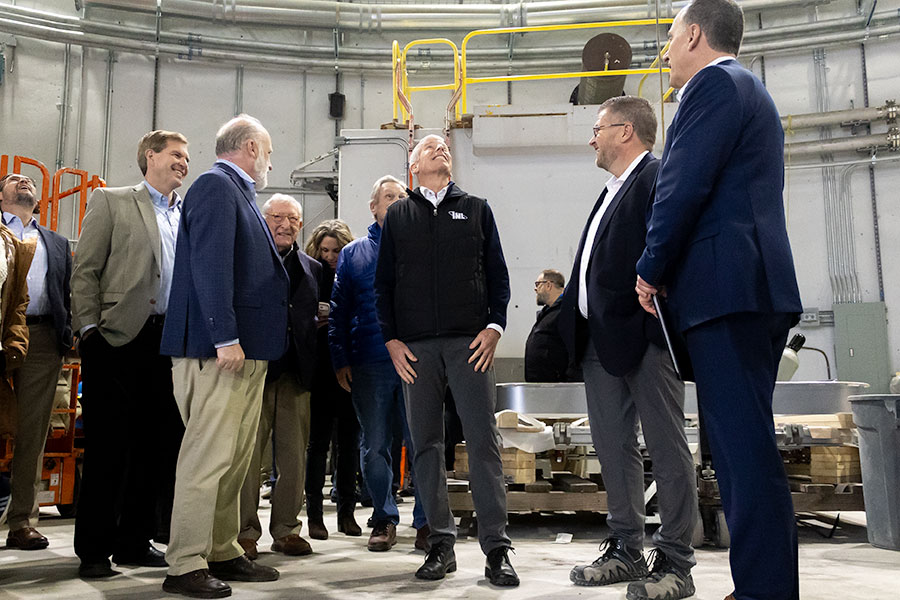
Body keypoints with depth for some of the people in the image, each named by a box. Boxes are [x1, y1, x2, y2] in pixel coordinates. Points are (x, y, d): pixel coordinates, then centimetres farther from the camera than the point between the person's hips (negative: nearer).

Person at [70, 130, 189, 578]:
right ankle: (94, 550, 10)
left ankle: (133, 542, 20)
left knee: (157, 445, 8)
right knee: (107, 447, 0)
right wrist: (89, 328, -8)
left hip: (169, 342, 5)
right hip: (118, 339, -4)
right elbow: (85, 271, 0)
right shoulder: (111, 201, 6)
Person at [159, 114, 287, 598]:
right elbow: (210, 264, -19)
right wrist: (225, 337, -23)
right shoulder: (216, 185, -8)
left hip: (247, 349, 10)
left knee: (235, 458, 14)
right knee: (209, 455, -6)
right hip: (221, 348, -10)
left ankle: (223, 552, 23)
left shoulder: (236, 192, 21)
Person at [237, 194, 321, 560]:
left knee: (294, 457, 7)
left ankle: (287, 529, 19)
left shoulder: (313, 269, 17)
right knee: (247, 455, 0)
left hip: (296, 376, 4)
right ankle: (245, 532, 11)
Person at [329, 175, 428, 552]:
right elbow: (338, 310, 12)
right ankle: (384, 520, 20)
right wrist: (340, 360, 3)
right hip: (369, 365, 2)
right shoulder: (352, 253, 13)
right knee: (375, 446, 8)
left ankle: (426, 522, 9)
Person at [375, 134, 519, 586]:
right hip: (415, 346, 1)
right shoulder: (398, 215, 15)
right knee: (426, 445, 4)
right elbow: (383, 283, 12)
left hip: (470, 343, -1)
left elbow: (498, 274, 10)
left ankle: (496, 548, 1)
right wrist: (391, 339, 2)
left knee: (483, 441, -5)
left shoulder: (476, 209, 14)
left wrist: (494, 326, -3)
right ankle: (441, 545, 14)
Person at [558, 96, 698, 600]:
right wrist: (578, 325, 13)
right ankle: (626, 550, 23)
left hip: (642, 335, -10)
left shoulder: (660, 177, -5)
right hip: (601, 338, 10)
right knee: (613, 446, 12)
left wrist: (658, 324, -21)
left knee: (667, 447, -1)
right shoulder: (612, 191, 24)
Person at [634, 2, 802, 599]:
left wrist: (651, 270, -4)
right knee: (744, 443, 11)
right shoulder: (753, 92, 28)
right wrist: (668, 268, 20)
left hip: (725, 286, -10)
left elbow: (684, 185, -14)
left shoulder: (715, 83, -3)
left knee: (744, 447, -10)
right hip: (759, 287, 10)